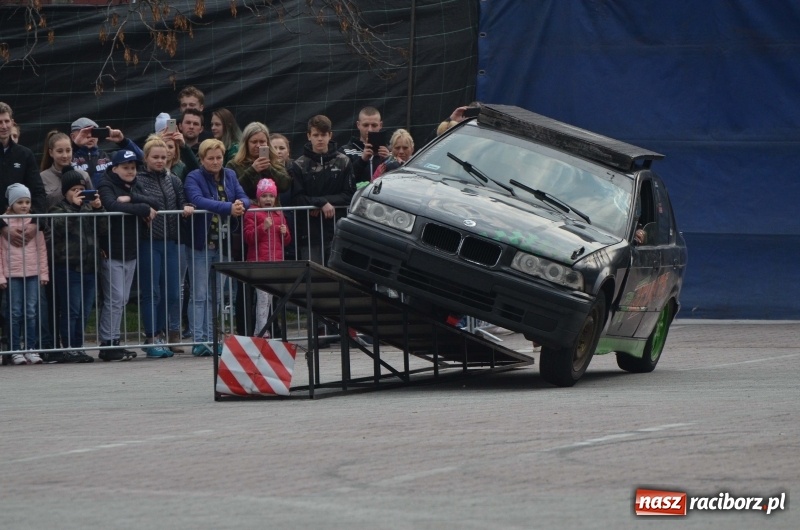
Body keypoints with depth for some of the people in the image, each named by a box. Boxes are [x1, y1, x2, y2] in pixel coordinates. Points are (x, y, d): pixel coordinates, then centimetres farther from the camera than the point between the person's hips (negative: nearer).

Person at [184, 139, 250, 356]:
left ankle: (210, 339, 14)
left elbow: (244, 199, 2)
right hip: (201, 243, -6)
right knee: (199, 295, -5)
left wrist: (241, 204, -23)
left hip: (224, 244, 6)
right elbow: (198, 200, -25)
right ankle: (198, 340, -6)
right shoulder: (194, 178, -7)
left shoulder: (230, 175, 10)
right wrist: (229, 207, -33)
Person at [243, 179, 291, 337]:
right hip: (259, 261, -6)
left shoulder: (279, 215, 17)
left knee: (269, 298, 8)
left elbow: (286, 241, 22)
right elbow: (248, 237, -10)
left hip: (276, 261, 6)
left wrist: (285, 233, -1)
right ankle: (263, 332, -10)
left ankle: (258, 332, 14)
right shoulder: (252, 214, -1)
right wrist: (263, 227, -21)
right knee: (263, 298, -10)